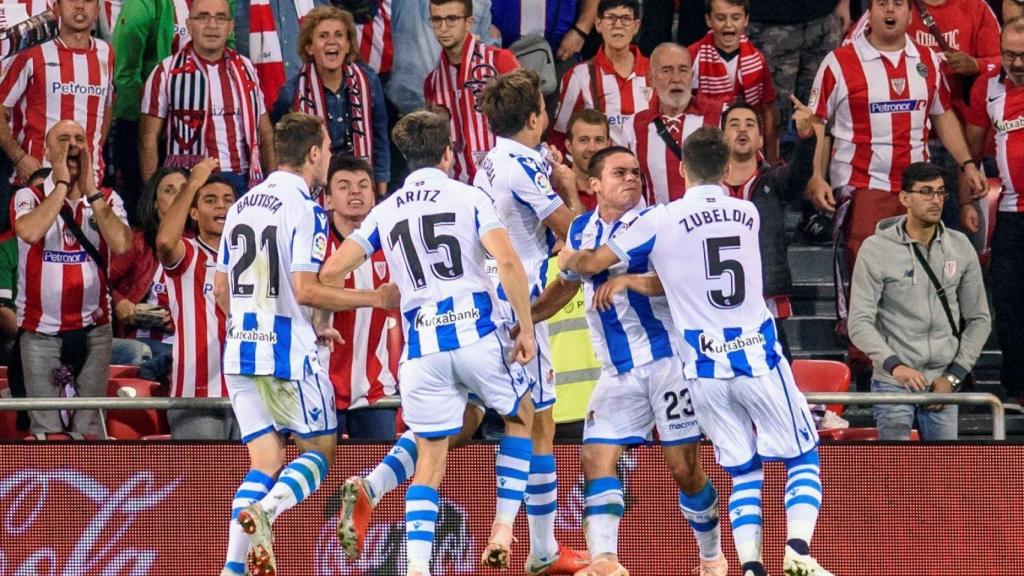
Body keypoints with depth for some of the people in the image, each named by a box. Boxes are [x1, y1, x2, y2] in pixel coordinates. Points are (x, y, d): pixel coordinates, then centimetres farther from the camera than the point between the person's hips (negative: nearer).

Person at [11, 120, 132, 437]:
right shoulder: (29, 197, -1)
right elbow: (31, 232, -24)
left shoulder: (107, 199, 6)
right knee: (47, 432, -5)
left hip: (93, 329, 2)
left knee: (89, 429, 1)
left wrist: (91, 190, -11)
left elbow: (121, 244, -13)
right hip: (40, 331, -2)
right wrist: (62, 183, -14)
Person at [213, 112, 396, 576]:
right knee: (321, 449, 7)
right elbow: (305, 290, -18)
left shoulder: (242, 206, 14)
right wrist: (376, 298, -7)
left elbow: (222, 290, 17)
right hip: (289, 355, -7)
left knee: (265, 462, 8)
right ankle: (265, 509, -20)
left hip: (241, 351, 7)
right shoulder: (303, 208, -10)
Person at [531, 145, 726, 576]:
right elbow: (567, 285, 27)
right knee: (596, 458, -11)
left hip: (667, 358, -5)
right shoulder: (582, 230, 11)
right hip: (618, 371, 5)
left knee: (683, 467, -1)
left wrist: (628, 280, -28)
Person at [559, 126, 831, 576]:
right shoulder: (748, 215, 6)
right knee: (803, 458, 10)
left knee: (744, 472, 12)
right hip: (759, 359, 0)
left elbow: (591, 264, 5)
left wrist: (568, 259, 26)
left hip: (705, 369, 0)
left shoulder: (660, 221, -4)